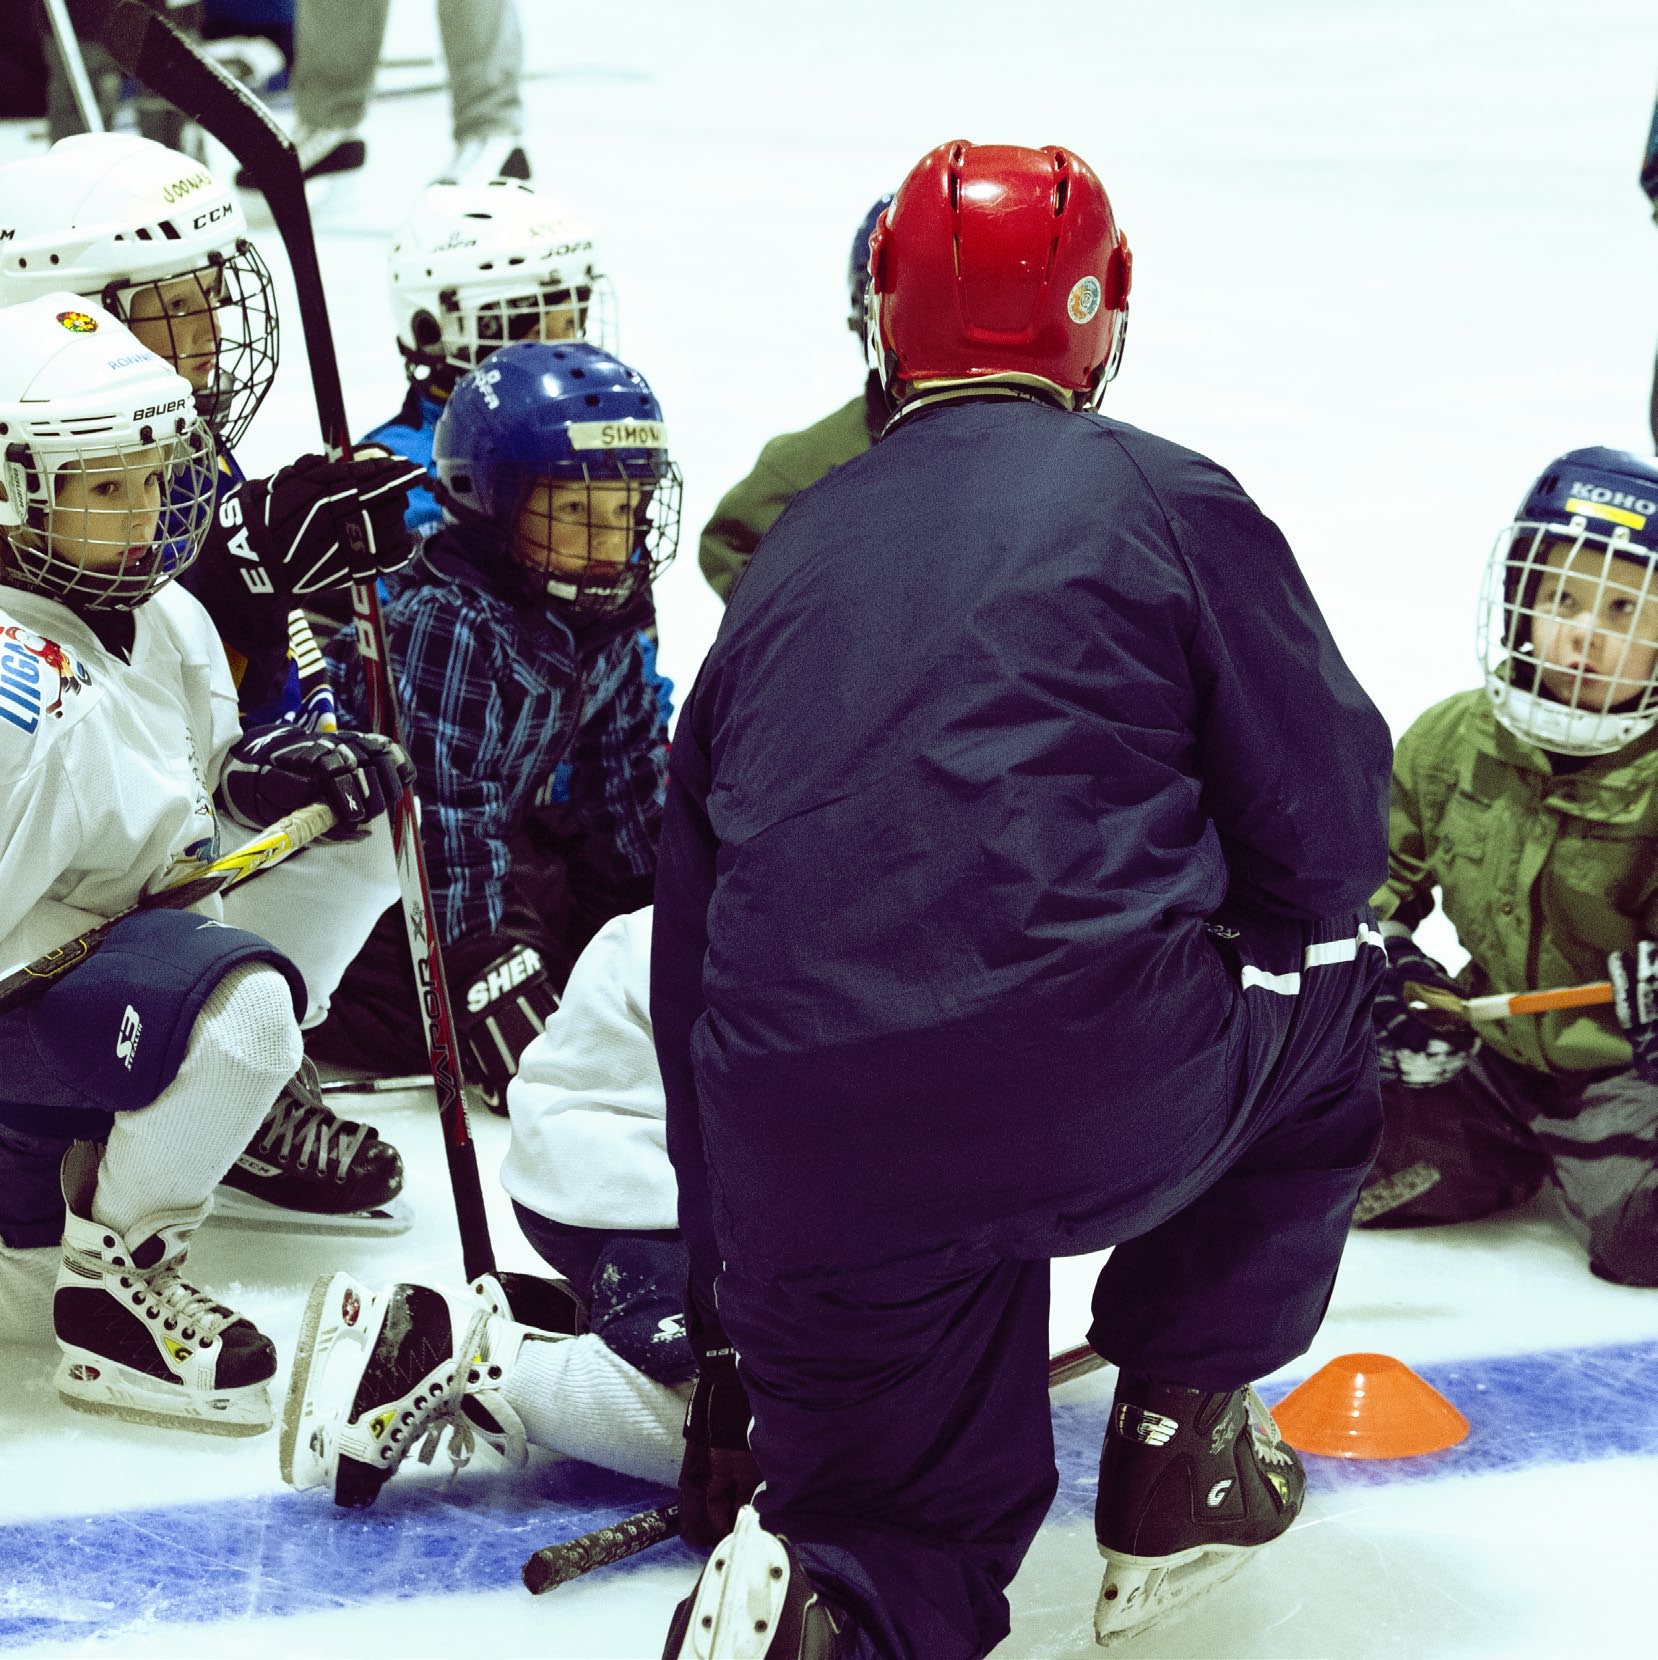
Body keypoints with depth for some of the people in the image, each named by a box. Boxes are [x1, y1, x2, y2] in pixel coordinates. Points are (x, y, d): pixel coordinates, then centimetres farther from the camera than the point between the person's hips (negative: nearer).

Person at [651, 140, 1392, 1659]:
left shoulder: (786, 553, 19)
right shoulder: (1167, 501, 7)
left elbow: (691, 958, 22)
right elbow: (1330, 826, 4)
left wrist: (726, 1308, 31)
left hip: (808, 1178, 4)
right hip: (1100, 1096, -3)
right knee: (1323, 997, 28)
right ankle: (1179, 1443, 27)